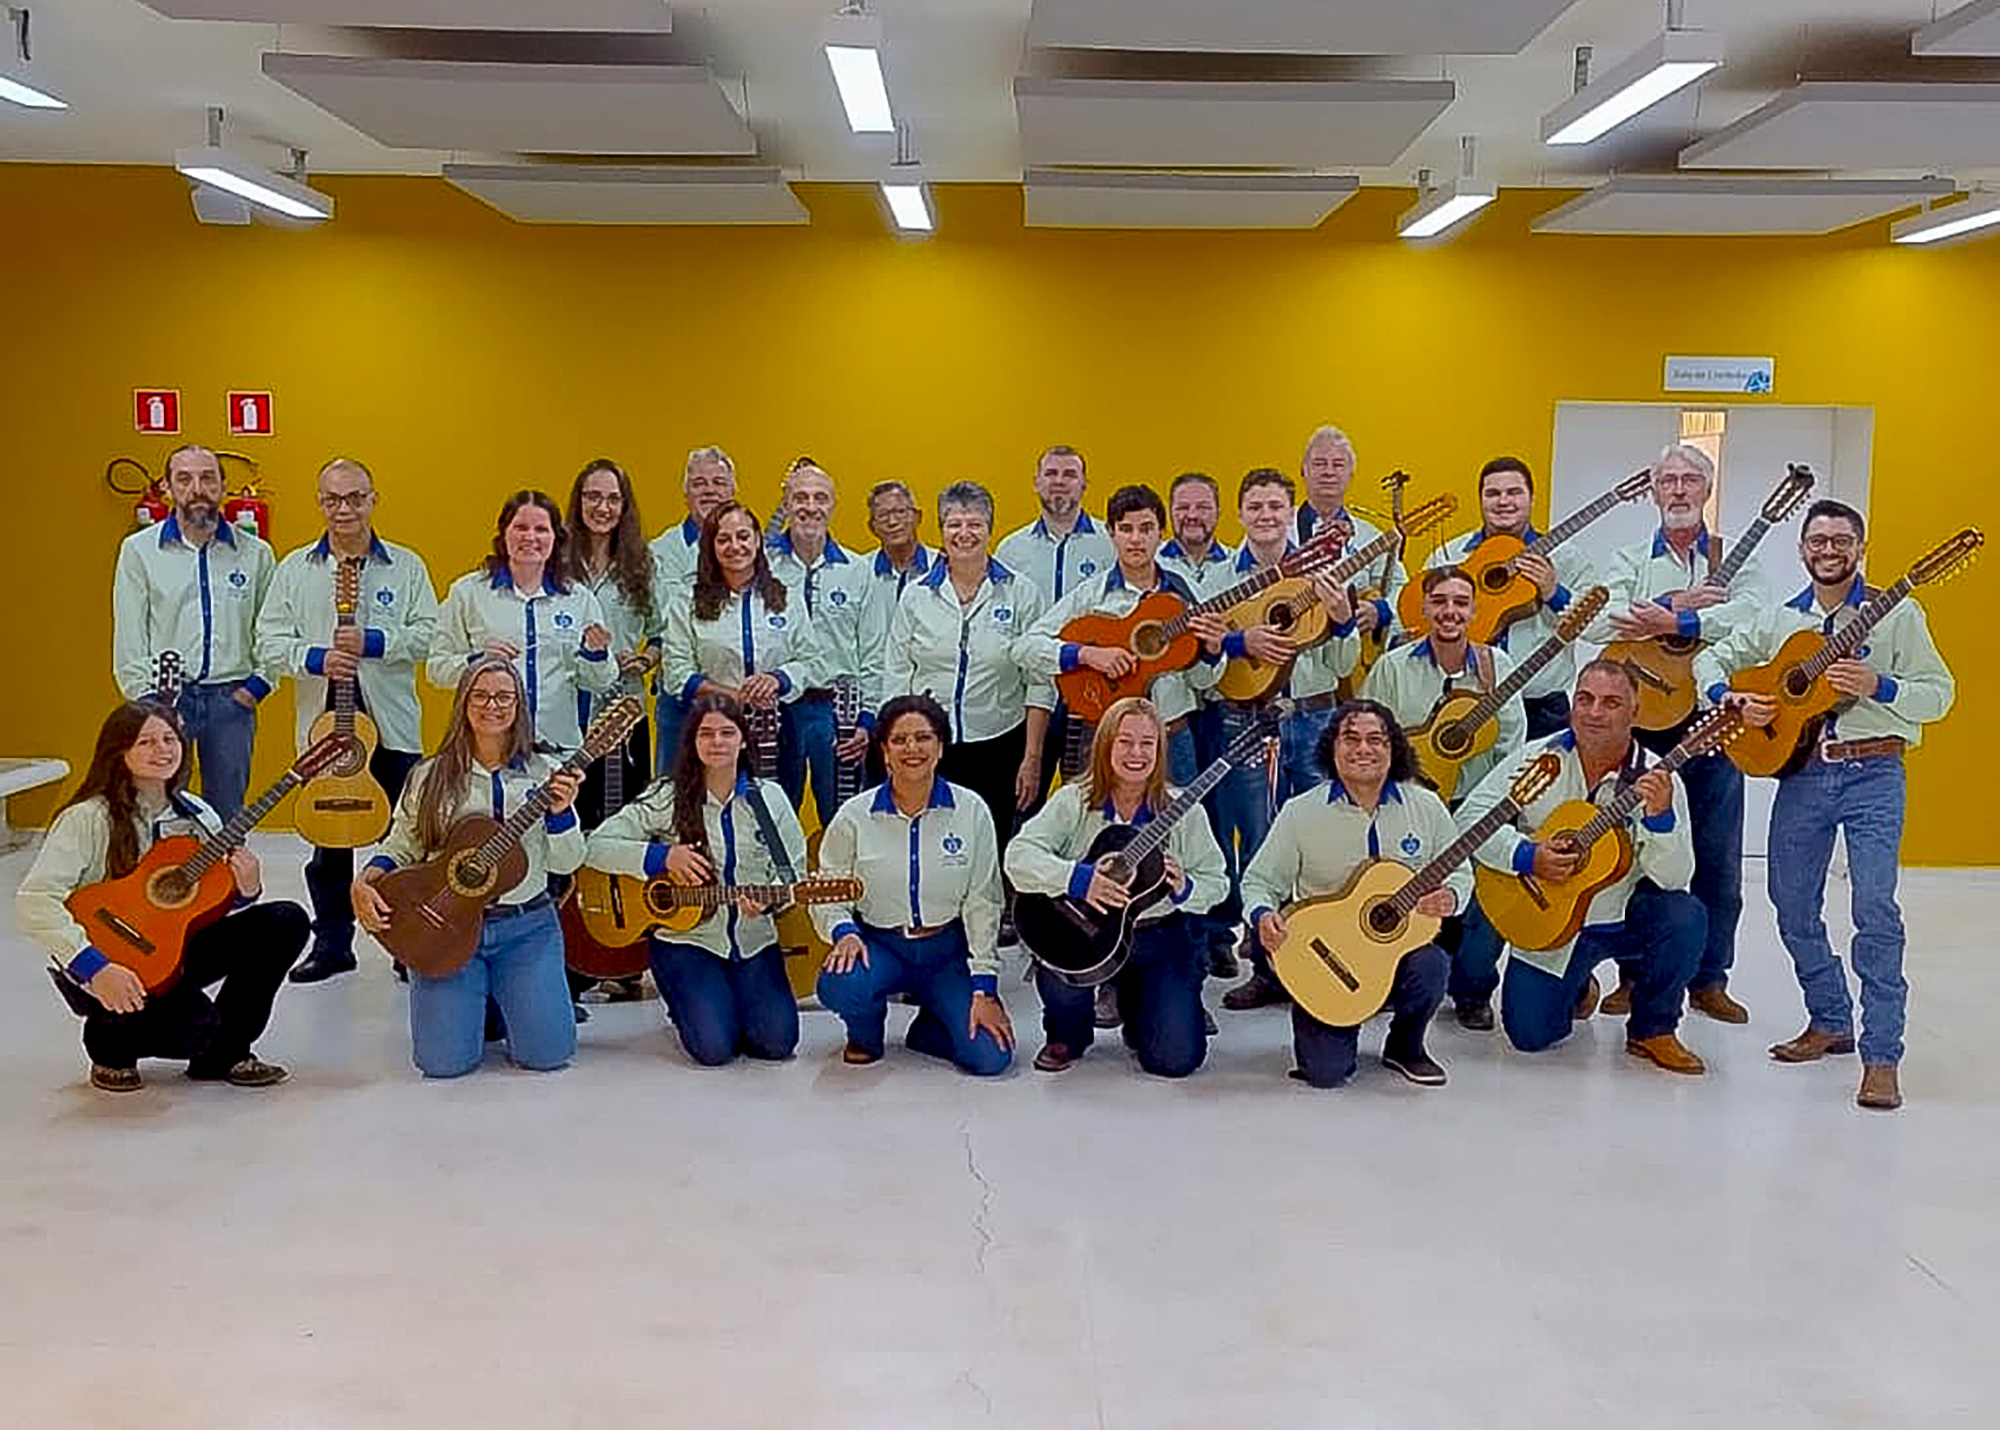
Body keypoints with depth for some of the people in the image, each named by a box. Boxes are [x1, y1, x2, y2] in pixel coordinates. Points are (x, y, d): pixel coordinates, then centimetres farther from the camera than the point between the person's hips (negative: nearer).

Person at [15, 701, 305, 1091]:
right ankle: (110, 1047, 5)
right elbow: (32, 902, -26)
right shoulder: (89, 820, -16)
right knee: (195, 1025, -31)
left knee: (286, 921, -11)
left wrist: (245, 891, -16)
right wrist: (96, 969, -35)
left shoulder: (198, 818, 3)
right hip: (108, 956, -6)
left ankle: (224, 1054, 3)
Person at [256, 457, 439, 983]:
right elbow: (269, 640, 3)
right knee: (329, 839, 9)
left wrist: (373, 642, -14)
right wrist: (315, 658, -14)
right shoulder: (294, 569, 8)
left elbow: (429, 634, -1)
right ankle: (331, 944, 20)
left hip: (393, 723, -1)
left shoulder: (406, 566, 6)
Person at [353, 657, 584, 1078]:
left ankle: (506, 993, 21)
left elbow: (565, 864, 2)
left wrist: (561, 814, -16)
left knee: (548, 1052, -12)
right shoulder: (430, 777, 5)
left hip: (526, 925, 0)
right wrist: (365, 882, -10)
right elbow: (399, 849, 9)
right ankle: (474, 996, 21)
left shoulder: (544, 775, 4)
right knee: (443, 1060, -13)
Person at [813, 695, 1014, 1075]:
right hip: (880, 945, 0)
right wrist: (844, 931, -20)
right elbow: (828, 894, 3)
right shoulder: (854, 816, -3)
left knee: (991, 1056, -18)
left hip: (948, 950, 0)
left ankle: (928, 1029, 18)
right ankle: (866, 1034, 6)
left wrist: (984, 987, -9)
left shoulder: (971, 811, -4)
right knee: (838, 986, -34)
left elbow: (982, 903, -4)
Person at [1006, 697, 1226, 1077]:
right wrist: (1078, 878, -31)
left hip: (1161, 938, 1)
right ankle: (1067, 1037, 6)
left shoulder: (1183, 811, -3)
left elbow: (1217, 884, 0)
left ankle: (1134, 1004, 25)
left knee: (1175, 1057, -13)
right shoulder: (1073, 802, -5)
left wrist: (1184, 889, -22)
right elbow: (1018, 856, -16)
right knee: (1058, 981, -34)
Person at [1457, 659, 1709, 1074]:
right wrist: (1527, 856, -22)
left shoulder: (1657, 780, -13)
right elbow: (1471, 816, -10)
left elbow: (1675, 878, -20)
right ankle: (1576, 986, 29)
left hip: (1627, 916, 0)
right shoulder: (1539, 760, -8)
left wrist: (1660, 818, -38)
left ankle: (1651, 1030, -4)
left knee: (1685, 915, -30)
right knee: (1529, 1034, -10)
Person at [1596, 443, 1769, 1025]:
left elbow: (1751, 613, -14)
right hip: (1642, 719, 0)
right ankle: (1633, 974, 13)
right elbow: (1599, 623, -8)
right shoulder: (1629, 560, 11)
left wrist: (1675, 622, -24)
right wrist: (1673, 602, -17)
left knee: (1718, 856, 4)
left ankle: (1708, 980, 14)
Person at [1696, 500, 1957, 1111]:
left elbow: (1938, 693, -2)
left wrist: (1877, 687, -18)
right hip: (1801, 773, 5)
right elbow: (1711, 659, 14)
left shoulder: (1897, 615, 2)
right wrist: (1732, 696, -6)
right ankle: (1830, 1022, 28)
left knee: (1875, 908, -15)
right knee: (1792, 904, 9)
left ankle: (1881, 1056, -10)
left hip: (1872, 771, -4)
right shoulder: (1779, 619, 12)